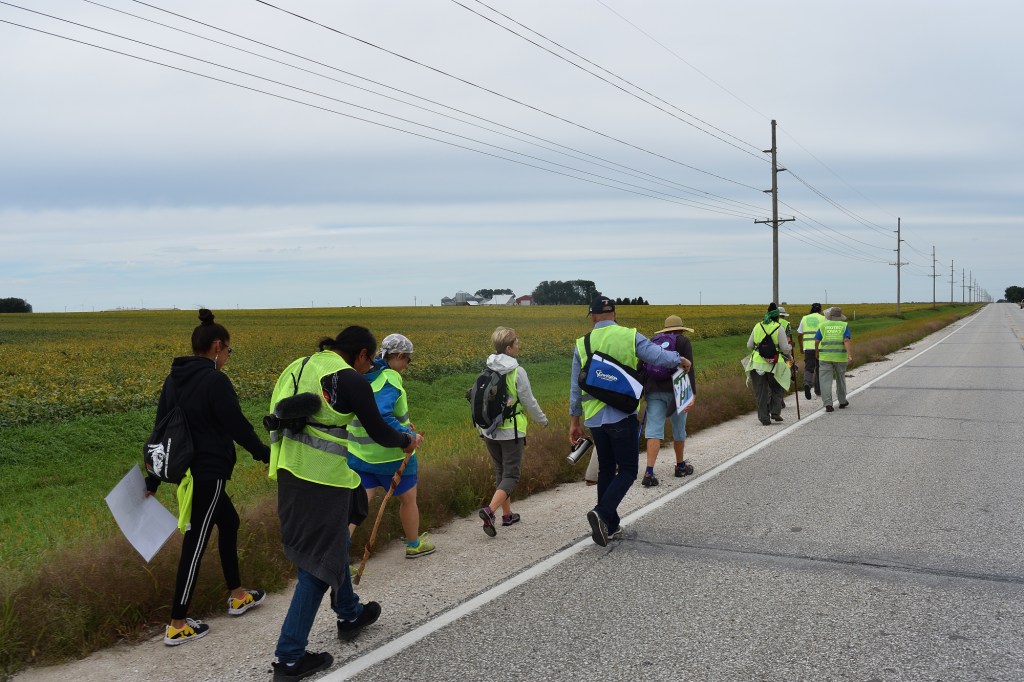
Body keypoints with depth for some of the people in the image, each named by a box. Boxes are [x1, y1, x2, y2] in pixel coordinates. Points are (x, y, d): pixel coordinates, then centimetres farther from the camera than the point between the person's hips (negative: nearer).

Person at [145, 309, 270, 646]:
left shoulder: (174, 380, 8)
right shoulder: (215, 381, -18)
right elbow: (238, 426, -14)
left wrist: (153, 481, 15)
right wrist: (265, 454, 3)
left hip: (186, 470, 9)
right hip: (208, 473, -9)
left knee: (229, 522, 23)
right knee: (196, 544, 0)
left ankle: (237, 596, 35)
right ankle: (177, 626, 8)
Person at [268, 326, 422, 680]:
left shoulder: (299, 367, 10)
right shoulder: (351, 379, -12)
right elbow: (378, 431, -7)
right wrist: (409, 441, 12)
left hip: (291, 471, 9)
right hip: (324, 479, -8)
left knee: (333, 543, 26)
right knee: (320, 562, 3)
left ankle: (349, 615, 44)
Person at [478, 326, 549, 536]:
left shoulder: (487, 371, 2)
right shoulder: (517, 372, -15)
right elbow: (529, 401, -9)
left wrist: (481, 425, 21)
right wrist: (543, 419, 8)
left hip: (489, 431, 6)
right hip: (511, 432, -6)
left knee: (501, 472, 18)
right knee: (511, 475, 0)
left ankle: (507, 514, 25)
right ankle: (490, 510, -18)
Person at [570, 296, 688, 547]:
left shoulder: (582, 344, 4)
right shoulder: (630, 336, -6)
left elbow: (575, 388, 9)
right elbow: (660, 357, -14)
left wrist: (574, 421, 17)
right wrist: (681, 360, 9)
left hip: (595, 419, 4)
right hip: (622, 416, -4)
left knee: (606, 469, 16)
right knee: (627, 470, 4)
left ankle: (609, 525, 20)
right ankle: (602, 513, -16)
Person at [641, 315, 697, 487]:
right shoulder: (683, 341, 3)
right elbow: (689, 369, -8)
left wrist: (641, 390, 14)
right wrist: (693, 394, -13)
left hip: (653, 390, 3)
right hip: (675, 390, -2)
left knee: (654, 430, -4)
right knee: (679, 428, 16)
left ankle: (649, 473, -15)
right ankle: (680, 466, 32)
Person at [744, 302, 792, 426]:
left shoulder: (757, 326, 4)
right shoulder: (778, 328, -6)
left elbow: (749, 345, 10)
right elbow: (785, 349, -5)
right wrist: (789, 346, 17)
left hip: (757, 363, 2)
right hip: (773, 364, -2)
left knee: (761, 391, 8)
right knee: (777, 389, 18)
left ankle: (764, 417, 7)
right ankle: (775, 412, 7)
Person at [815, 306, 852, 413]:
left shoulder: (823, 325, 4)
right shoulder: (844, 326, 3)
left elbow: (816, 341, -1)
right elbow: (846, 340, -11)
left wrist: (817, 352, 15)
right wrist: (849, 355, -17)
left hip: (825, 357, -1)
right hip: (840, 357, 1)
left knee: (826, 381, -2)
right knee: (840, 379, 18)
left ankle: (828, 404, -12)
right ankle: (842, 402, 31)